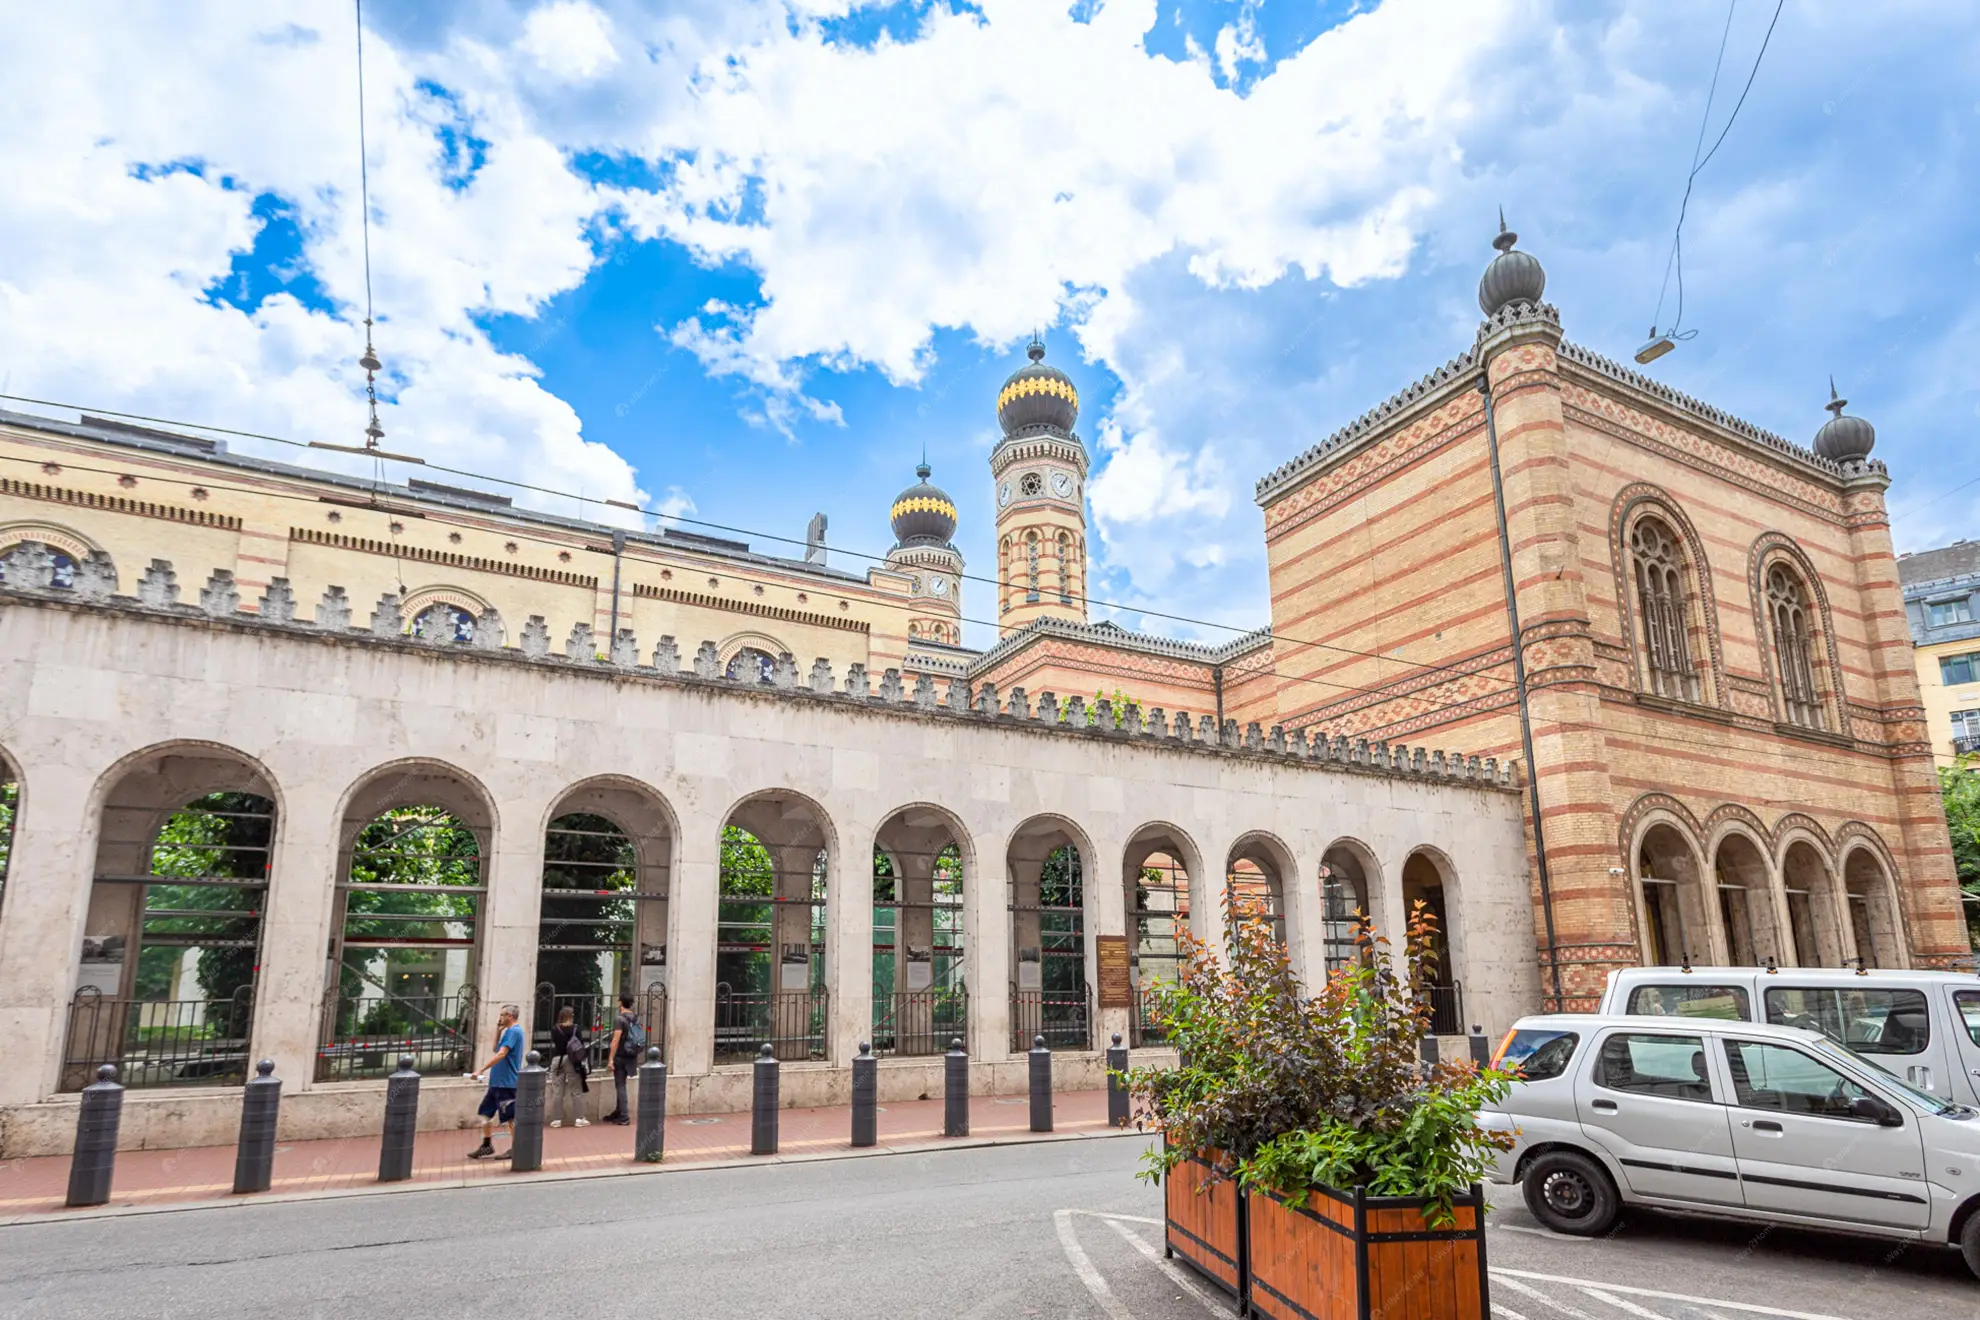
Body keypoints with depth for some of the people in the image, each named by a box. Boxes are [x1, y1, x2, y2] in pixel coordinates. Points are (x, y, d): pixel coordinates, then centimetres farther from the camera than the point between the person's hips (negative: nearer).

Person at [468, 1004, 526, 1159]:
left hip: (507, 1083, -10)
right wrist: (498, 1030, 13)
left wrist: (481, 1069, -28)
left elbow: (501, 1054, -25)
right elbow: (496, 1049, 22)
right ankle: (487, 1147, 24)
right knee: (486, 1113, 14)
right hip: (497, 1082, 10)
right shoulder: (509, 1031, 15)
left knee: (510, 1117, -1)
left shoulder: (514, 1031, -17)